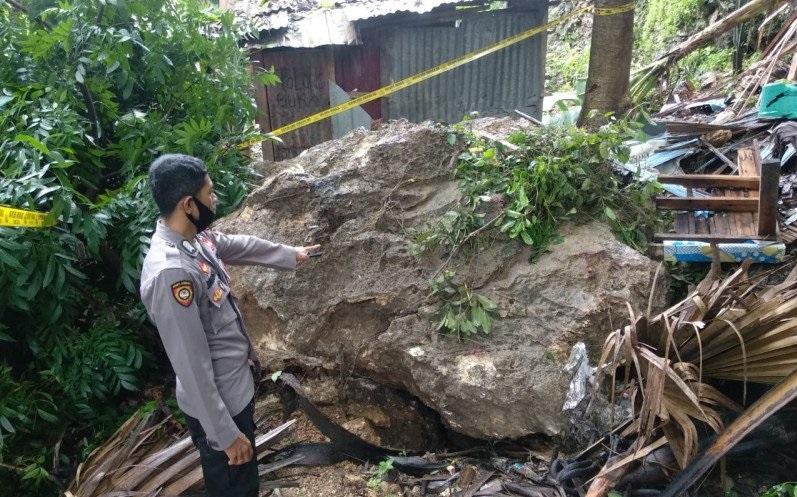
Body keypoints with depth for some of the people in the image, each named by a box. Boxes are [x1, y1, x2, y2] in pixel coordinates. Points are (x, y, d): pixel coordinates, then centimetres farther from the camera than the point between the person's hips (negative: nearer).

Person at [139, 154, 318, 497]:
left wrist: (290, 255, 33)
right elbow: (192, 367, -29)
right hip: (217, 403, -8)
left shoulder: (196, 236, -4)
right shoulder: (170, 273, -33)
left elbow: (240, 246, 18)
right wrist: (226, 434, -21)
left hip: (236, 386, 9)